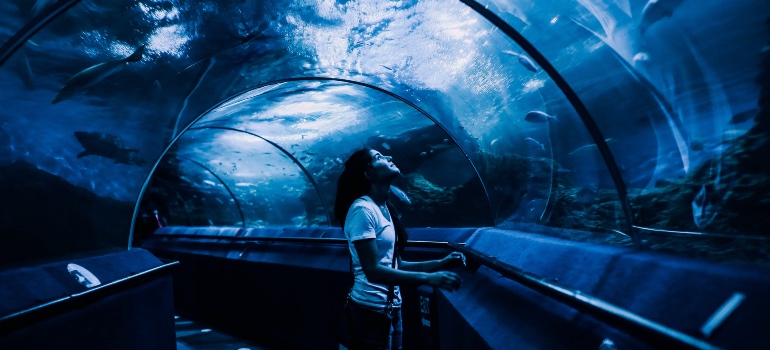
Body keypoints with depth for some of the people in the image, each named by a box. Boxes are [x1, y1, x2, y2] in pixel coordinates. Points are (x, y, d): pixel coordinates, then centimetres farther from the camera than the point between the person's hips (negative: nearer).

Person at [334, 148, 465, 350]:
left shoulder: (384, 208, 8)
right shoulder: (362, 209, -18)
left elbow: (394, 264, 10)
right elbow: (373, 271, -23)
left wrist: (440, 264, 3)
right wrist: (428, 278, -26)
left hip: (390, 309, 8)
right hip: (370, 311, -8)